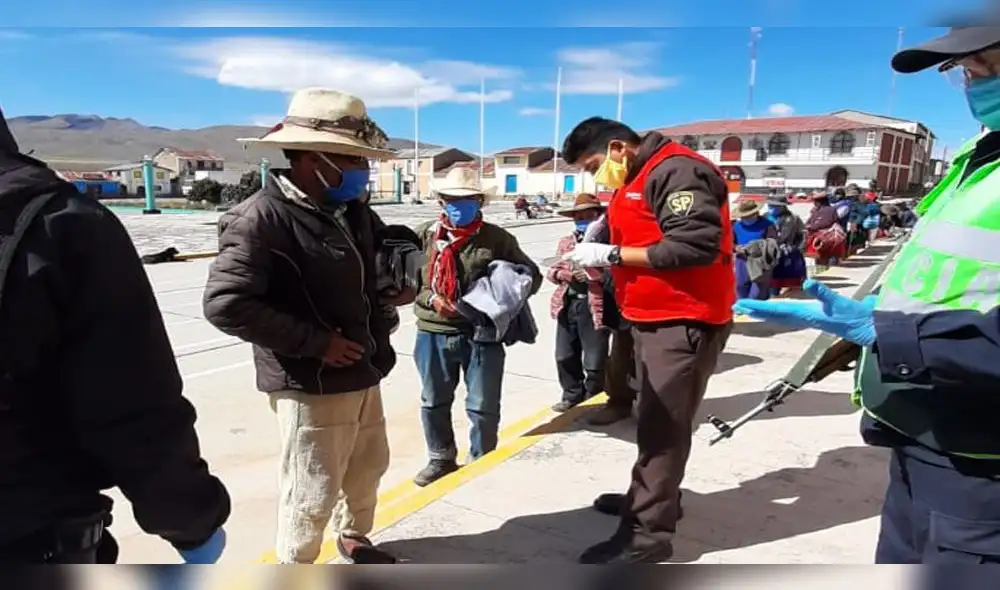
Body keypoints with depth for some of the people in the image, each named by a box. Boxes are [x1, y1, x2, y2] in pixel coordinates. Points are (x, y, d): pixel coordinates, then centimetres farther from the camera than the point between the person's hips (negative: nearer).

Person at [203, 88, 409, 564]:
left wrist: (391, 291, 2)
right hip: (310, 385, -8)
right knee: (312, 491, 6)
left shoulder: (353, 212, 6)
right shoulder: (262, 218, -19)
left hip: (363, 373, 8)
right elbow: (225, 304, -26)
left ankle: (353, 538, 50)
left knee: (368, 468, 24)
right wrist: (316, 342, -23)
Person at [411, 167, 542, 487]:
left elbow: (532, 274, 6)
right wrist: (430, 298, -12)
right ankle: (441, 459, 38)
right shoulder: (425, 235, 1)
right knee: (434, 402, 17)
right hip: (434, 333, 2)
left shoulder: (497, 238, -2)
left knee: (483, 407, 7)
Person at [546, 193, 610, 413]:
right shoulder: (566, 242, 15)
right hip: (568, 305, 6)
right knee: (565, 356, 14)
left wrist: (592, 274, -24)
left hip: (594, 306, -6)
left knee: (595, 361, 3)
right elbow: (552, 269, 13)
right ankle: (572, 395, 33)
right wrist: (559, 274, -8)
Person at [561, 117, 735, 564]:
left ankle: (647, 532, 5)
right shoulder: (638, 180, 16)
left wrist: (612, 254, -22)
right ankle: (652, 496, 35)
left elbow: (695, 246, -26)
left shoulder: (676, 171, -16)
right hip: (654, 319, 10)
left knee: (663, 425, -5)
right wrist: (599, 261, 1)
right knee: (654, 418, 19)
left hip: (684, 321, -10)